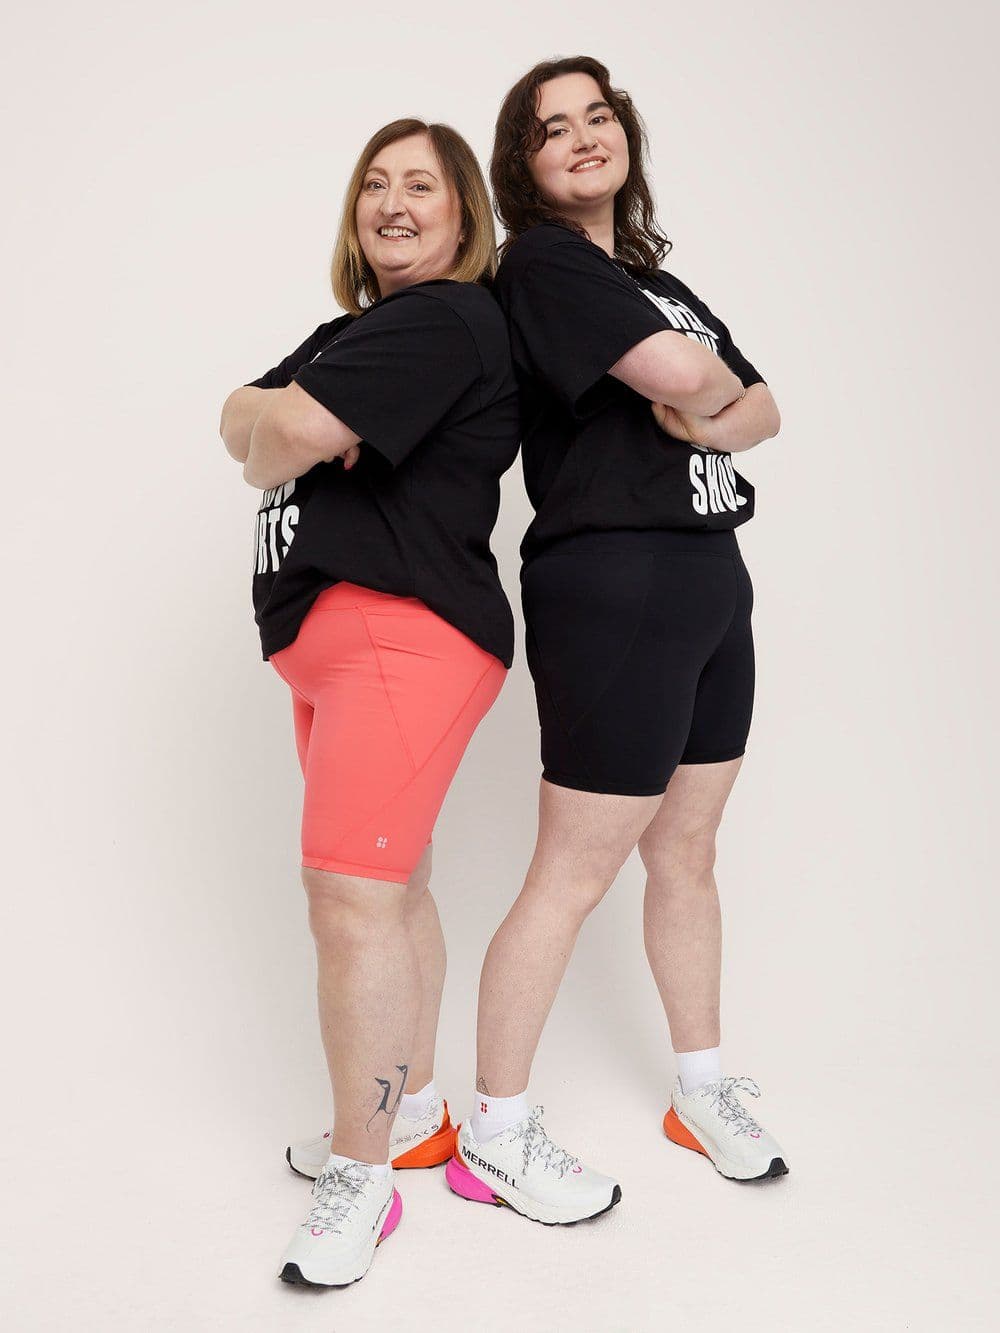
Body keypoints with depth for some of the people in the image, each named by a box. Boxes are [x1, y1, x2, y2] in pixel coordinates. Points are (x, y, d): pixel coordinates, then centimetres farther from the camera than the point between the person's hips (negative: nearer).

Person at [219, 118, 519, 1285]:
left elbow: (288, 434, -18)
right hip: (331, 637, 10)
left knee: (352, 893, -12)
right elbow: (238, 416, 12)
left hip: (405, 629, -10)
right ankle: (414, 1112, 30)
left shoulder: (447, 322, -8)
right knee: (393, 885, 15)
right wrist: (288, 423, -9)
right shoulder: (360, 328, 24)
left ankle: (360, 1177, 2)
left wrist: (278, 441, 4)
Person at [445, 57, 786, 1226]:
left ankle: (703, 1091, 32)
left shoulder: (658, 278, 20)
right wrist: (708, 389, 2)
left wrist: (709, 416, -8)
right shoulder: (541, 261, -6)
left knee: (686, 853, 16)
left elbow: (763, 406, 13)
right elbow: (683, 372, -20)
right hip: (614, 588, -8)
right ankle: (492, 1137, 15)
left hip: (711, 580, 8)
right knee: (575, 872, -2)